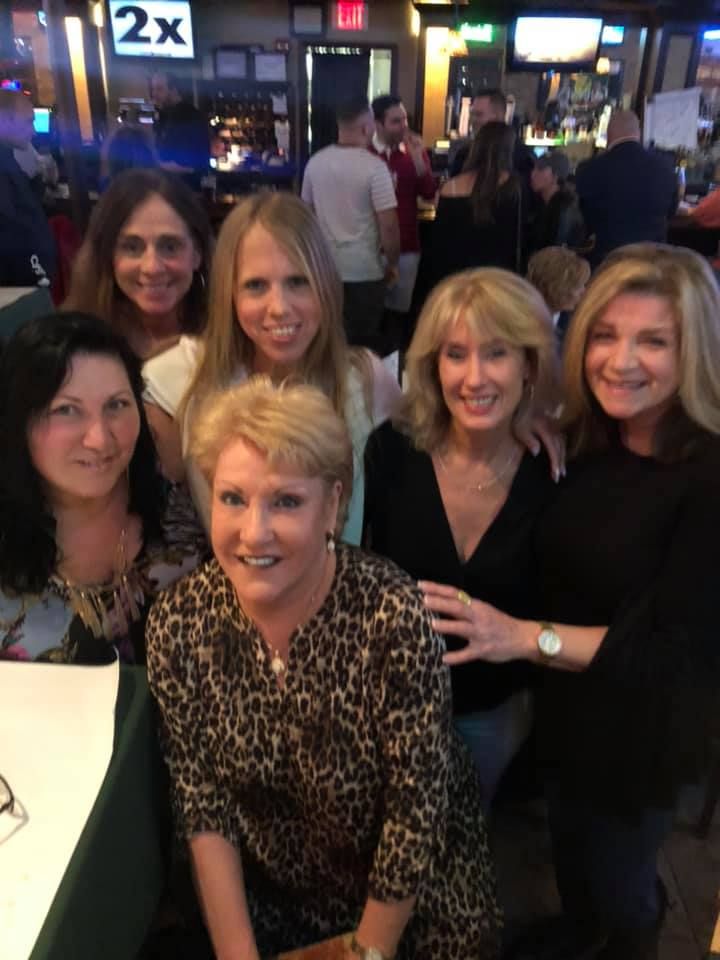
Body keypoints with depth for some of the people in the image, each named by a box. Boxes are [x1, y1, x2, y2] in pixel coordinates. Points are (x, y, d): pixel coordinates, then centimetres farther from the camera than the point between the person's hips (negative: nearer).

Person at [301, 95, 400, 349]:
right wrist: (392, 264, -1)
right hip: (364, 270, -5)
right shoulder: (374, 166, -13)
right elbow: (388, 225, -16)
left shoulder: (315, 162, 3)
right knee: (363, 344, 7)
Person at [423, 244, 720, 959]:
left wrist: (528, 638, -29)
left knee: (616, 877, 20)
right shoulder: (585, 442, -6)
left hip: (641, 729, -5)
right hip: (564, 704, 5)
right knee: (569, 846, 29)